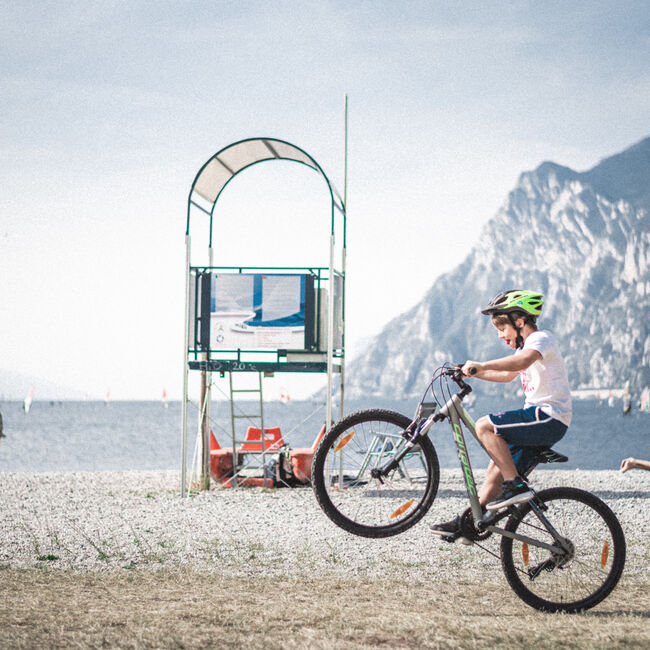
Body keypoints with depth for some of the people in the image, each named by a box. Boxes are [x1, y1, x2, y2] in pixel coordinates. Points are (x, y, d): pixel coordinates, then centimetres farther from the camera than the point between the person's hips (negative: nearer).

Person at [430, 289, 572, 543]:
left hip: (548, 417, -10)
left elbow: (523, 361, -33)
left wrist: (481, 365, -33)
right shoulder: (527, 345, 22)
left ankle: (517, 485, -20)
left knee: (485, 426, -20)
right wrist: (473, 372, 25)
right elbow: (507, 375, 36)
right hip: (540, 418, 10)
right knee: (498, 466, 9)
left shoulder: (541, 339, -10)